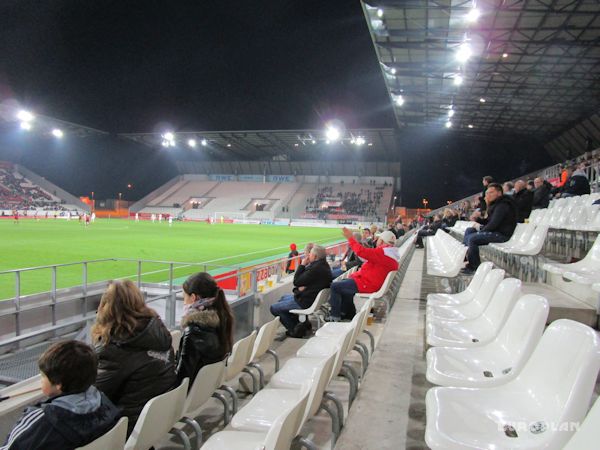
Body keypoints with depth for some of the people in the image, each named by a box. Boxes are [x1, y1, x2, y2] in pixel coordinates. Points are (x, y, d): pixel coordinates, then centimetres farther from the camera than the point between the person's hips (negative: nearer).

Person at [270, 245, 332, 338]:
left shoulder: (316, 268, -28)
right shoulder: (324, 265, 5)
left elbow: (296, 281, -21)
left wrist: (302, 265, -12)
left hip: (305, 302, -11)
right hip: (312, 296, 11)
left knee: (274, 308, -2)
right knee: (283, 298, 30)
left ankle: (295, 330, 5)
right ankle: (302, 323, 22)